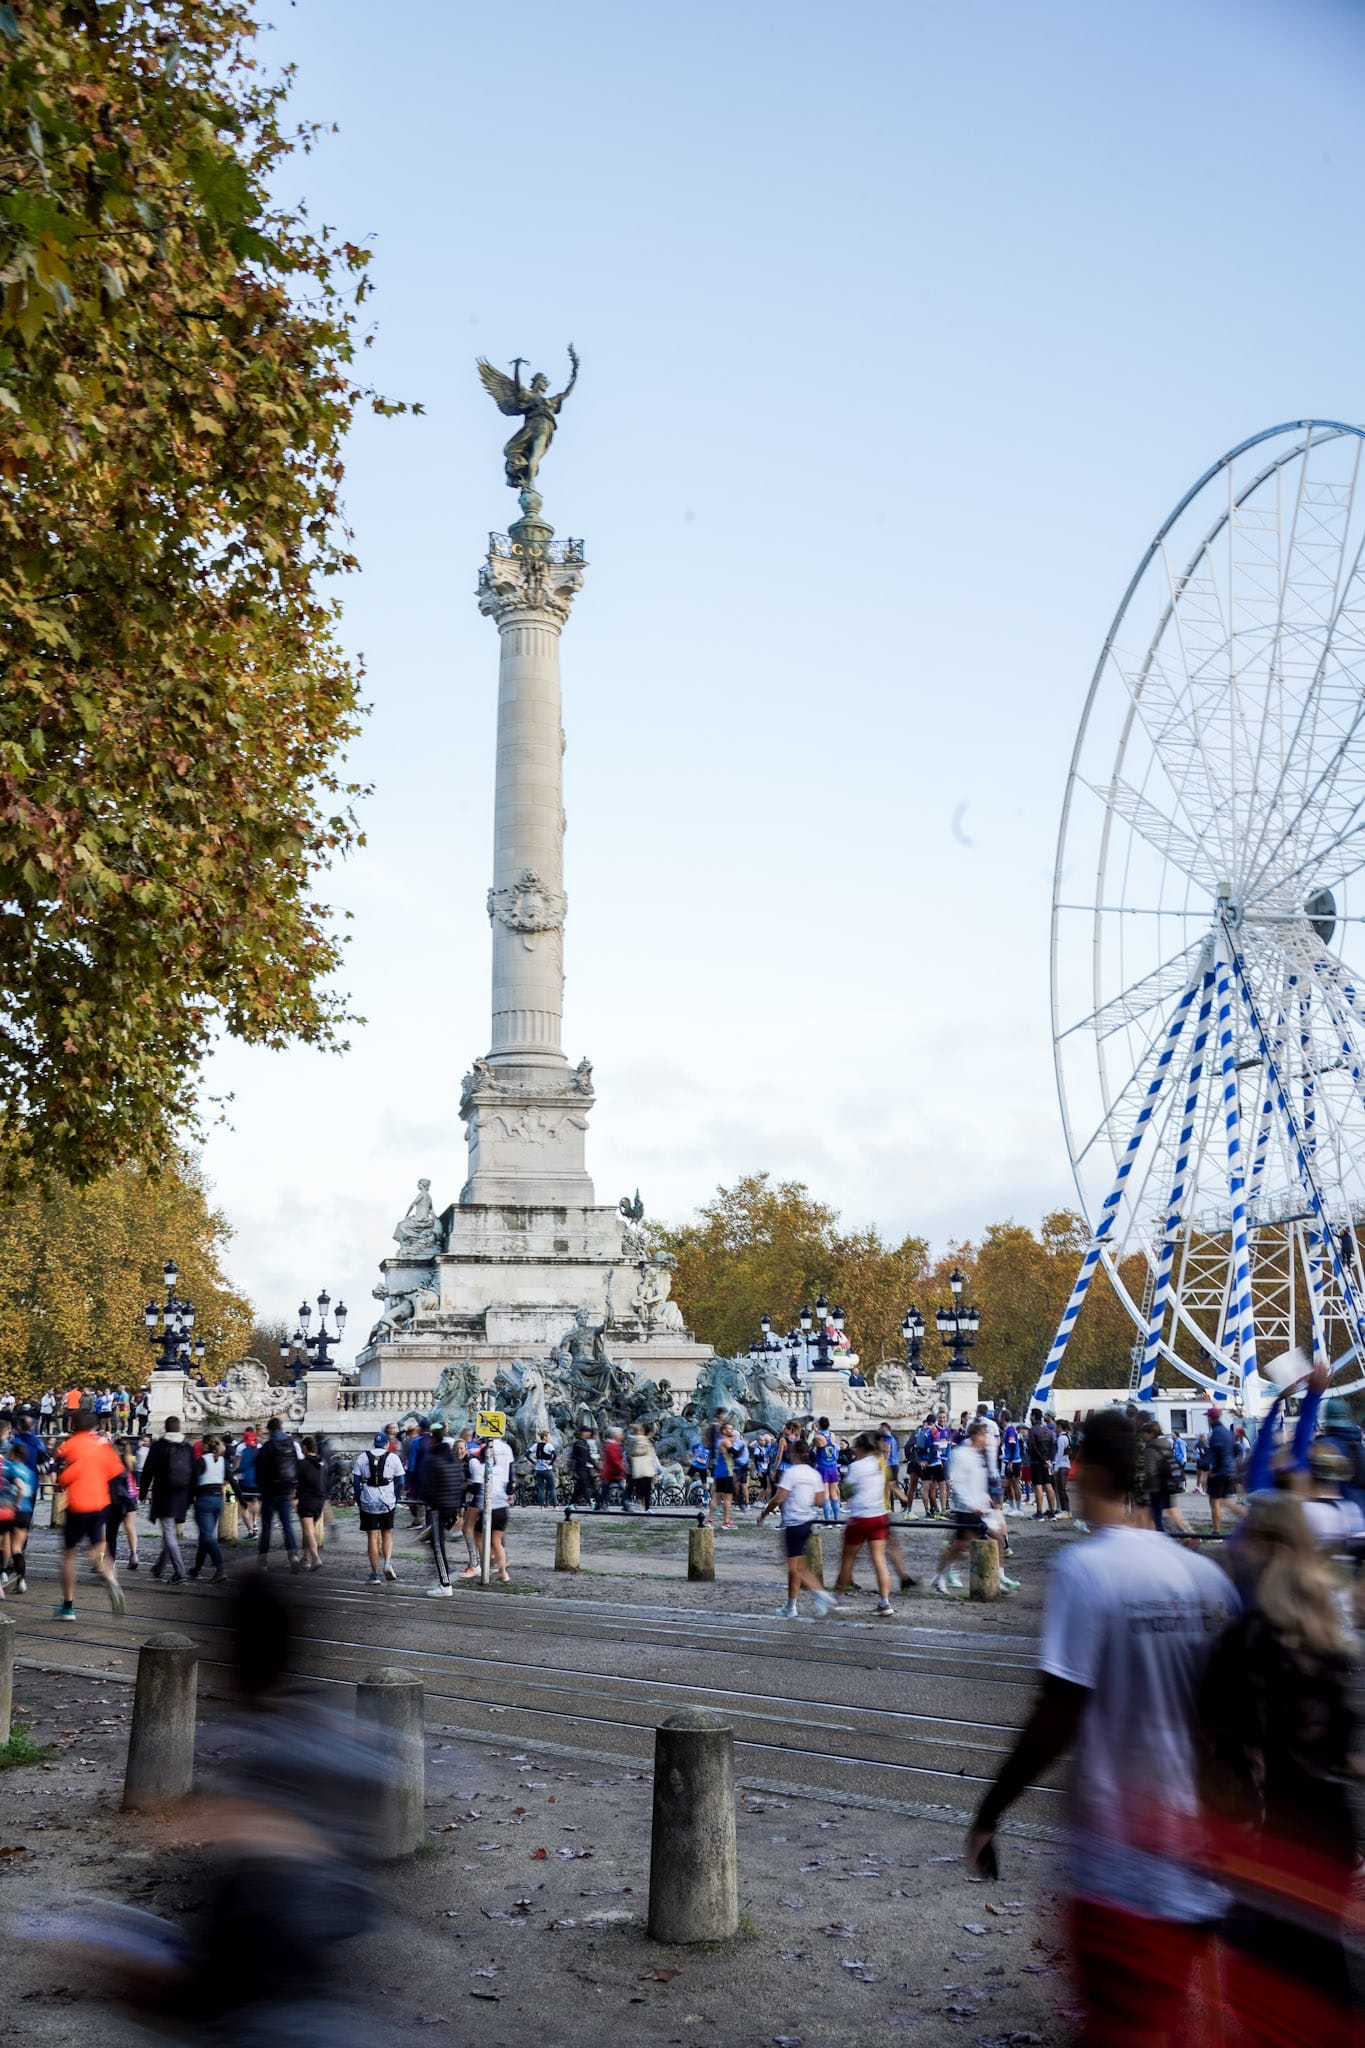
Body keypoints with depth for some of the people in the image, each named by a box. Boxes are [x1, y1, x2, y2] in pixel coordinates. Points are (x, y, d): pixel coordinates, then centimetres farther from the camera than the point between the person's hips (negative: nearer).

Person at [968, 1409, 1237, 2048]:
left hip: (1125, 1861, -6)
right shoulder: (1206, 1574, 1)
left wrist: (989, 1812, -6)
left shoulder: (1085, 1566, -16)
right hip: (1207, 1855, 6)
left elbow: (1058, 1716, -17)